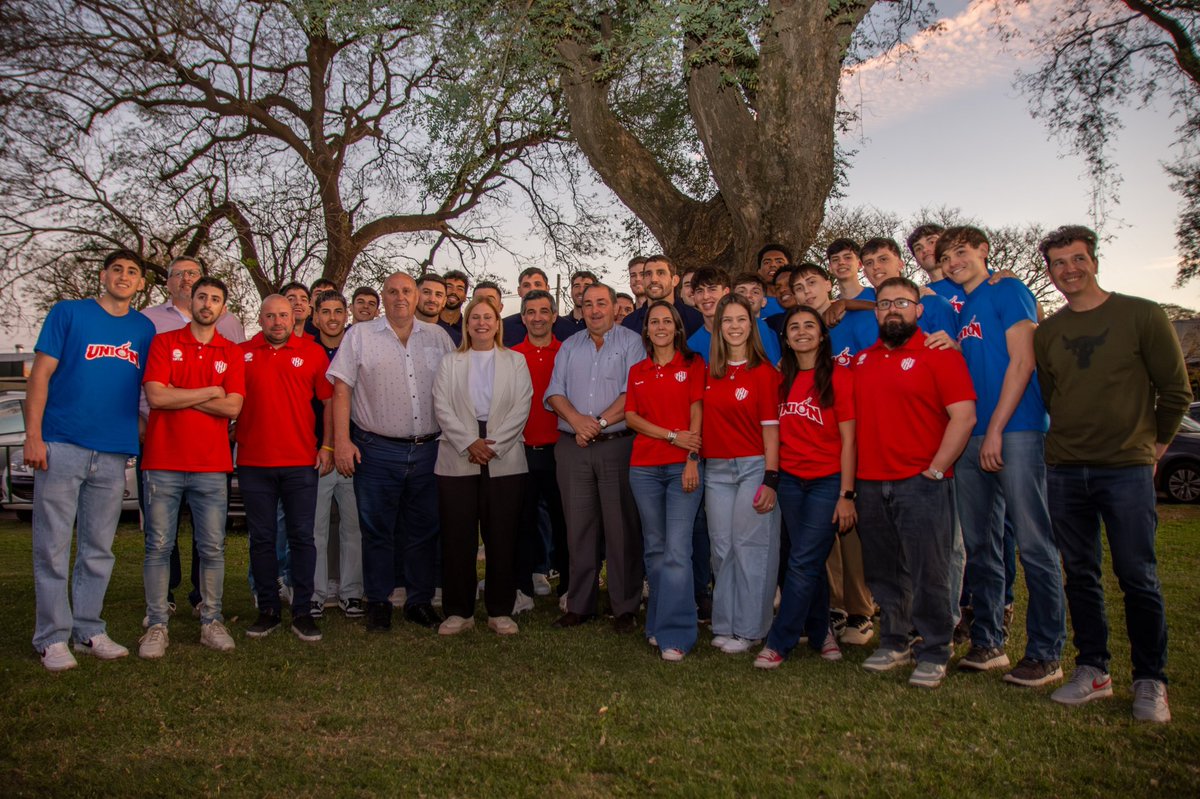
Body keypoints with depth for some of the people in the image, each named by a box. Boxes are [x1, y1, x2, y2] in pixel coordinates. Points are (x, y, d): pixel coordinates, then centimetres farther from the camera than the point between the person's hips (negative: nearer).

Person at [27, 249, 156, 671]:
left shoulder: (144, 329, 13)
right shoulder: (68, 312, 3)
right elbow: (41, 373, -1)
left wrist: (140, 442, 9)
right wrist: (33, 436, -9)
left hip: (114, 453, 4)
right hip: (62, 446, -3)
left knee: (98, 549, 10)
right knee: (53, 546, 0)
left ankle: (89, 631, 20)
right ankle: (53, 638, 9)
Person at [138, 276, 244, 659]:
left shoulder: (232, 352, 9)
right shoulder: (164, 342, 6)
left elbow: (233, 407, -4)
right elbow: (155, 396, -9)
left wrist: (178, 396, -6)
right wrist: (211, 391, -5)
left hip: (211, 465, 1)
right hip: (163, 462, -1)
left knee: (212, 548, 5)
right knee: (159, 546, 2)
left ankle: (211, 621, 15)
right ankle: (156, 625, 11)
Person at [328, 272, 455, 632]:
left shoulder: (438, 336, 11)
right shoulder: (360, 335, 4)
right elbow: (342, 390, -1)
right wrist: (341, 441, -10)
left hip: (428, 450, 2)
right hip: (377, 451, -2)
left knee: (424, 531, 9)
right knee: (377, 531, 5)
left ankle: (420, 601, 21)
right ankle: (377, 603, 18)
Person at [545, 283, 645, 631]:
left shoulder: (630, 342, 2)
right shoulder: (570, 346, 16)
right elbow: (554, 391, 8)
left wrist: (599, 423, -13)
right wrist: (577, 419, -10)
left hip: (617, 445, -4)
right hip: (572, 447, 4)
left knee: (621, 527, -1)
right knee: (579, 526, 7)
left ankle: (625, 608, 9)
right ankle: (579, 605, 16)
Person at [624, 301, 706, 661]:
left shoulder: (692, 364, 5)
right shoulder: (637, 371, 14)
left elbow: (697, 413, -2)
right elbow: (631, 416, 6)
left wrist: (692, 460, -11)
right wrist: (672, 435, -7)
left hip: (683, 467, -4)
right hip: (644, 467, 4)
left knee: (677, 550, -10)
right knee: (654, 548, 10)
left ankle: (675, 634, -7)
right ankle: (657, 624, 21)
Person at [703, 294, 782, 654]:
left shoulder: (764, 371, -4)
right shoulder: (710, 372, 9)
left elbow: (770, 428, -8)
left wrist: (771, 480, -13)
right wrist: (694, 461, 4)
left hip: (754, 466, -4)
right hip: (716, 469, 5)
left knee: (749, 547, -1)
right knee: (721, 548, 8)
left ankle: (748, 629, 10)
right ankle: (724, 625, 18)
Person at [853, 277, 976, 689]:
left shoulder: (939, 354, -3)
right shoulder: (862, 361, 13)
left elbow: (964, 416, -10)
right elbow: (852, 418, 18)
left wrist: (935, 471, -13)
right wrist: (850, 477, 9)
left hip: (923, 482, -5)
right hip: (871, 484, 5)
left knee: (928, 572, -1)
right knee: (884, 572, 12)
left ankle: (933, 654, 12)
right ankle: (894, 643, 26)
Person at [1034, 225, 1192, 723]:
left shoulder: (1141, 315, 0)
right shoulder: (1046, 332, 10)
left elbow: (1176, 389, 4)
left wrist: (1156, 442, 10)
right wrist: (1076, 441, 14)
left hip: (1127, 470, -3)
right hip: (1064, 471, 4)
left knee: (1138, 578, -1)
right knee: (1080, 576, 8)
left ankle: (1150, 683, 12)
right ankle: (1092, 672, 19)